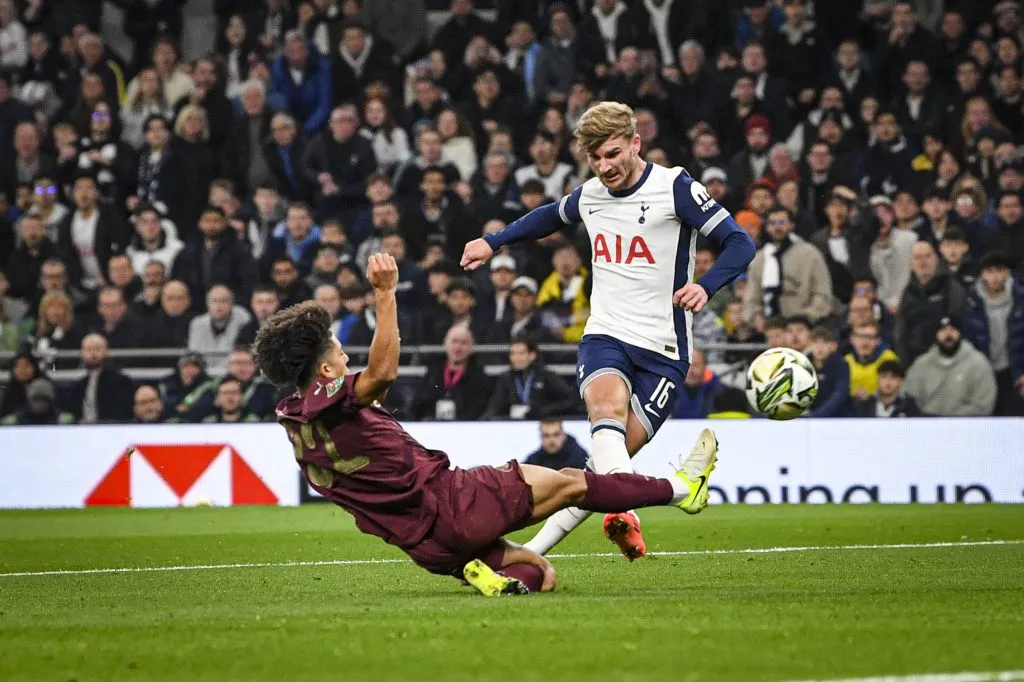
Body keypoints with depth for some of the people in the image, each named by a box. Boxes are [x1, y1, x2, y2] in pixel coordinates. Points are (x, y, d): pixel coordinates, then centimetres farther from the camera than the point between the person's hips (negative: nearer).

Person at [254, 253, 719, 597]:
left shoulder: (300, 422, 9)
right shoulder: (331, 405, -20)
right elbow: (384, 372, -37)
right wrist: (385, 294, -40)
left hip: (427, 545, 10)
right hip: (445, 503, -10)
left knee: (541, 572, 19)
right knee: (569, 482, 4)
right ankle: (678, 489, 16)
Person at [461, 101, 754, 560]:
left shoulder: (675, 188, -6)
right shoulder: (589, 196, 11)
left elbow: (739, 243, -11)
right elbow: (553, 216, 36)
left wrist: (705, 286, -29)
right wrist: (493, 242, 38)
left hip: (663, 350, -2)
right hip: (605, 337, 3)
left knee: (611, 459, -14)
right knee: (609, 406, -32)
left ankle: (535, 549, -7)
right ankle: (622, 516, -53)